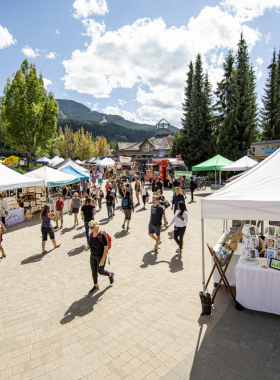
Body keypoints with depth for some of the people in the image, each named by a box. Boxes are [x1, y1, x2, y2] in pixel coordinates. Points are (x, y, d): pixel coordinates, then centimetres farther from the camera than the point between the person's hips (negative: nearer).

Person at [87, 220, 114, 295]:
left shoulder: (102, 235, -27)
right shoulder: (91, 234, -6)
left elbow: (106, 248, -24)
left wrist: (103, 259, -24)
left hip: (101, 256, -6)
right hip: (93, 256, 6)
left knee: (100, 271, 8)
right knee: (93, 271, 13)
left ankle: (110, 275, 39)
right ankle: (96, 286, 33)